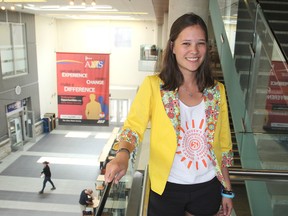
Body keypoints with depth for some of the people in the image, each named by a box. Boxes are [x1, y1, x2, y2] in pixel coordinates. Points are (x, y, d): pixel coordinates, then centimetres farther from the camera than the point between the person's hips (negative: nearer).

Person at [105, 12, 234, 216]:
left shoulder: (217, 90, -1)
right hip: (167, 188, -3)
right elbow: (133, 127, -16)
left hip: (208, 187, 3)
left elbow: (223, 144, 5)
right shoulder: (153, 85, -12)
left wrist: (227, 190, 10)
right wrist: (123, 154, -37)